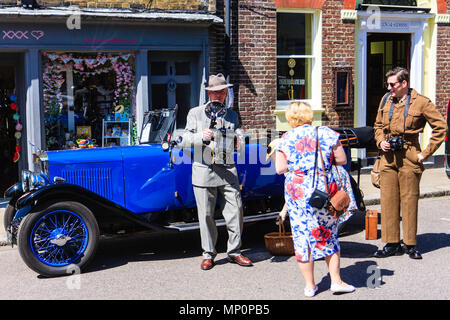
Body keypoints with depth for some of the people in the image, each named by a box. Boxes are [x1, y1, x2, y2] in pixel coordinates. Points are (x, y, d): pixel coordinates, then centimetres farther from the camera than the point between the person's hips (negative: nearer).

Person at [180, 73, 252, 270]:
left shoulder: (232, 115, 18)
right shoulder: (195, 113, 9)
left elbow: (237, 137, 20)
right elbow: (185, 140, 3)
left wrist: (238, 142, -4)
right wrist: (202, 136, -16)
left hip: (228, 171, 2)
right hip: (204, 171, -2)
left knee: (236, 210, -1)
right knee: (206, 215, 1)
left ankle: (234, 251, 11)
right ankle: (208, 254, 12)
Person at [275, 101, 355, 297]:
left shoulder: (286, 138, -2)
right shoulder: (326, 133, -1)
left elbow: (279, 168, -4)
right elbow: (341, 159, 2)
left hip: (296, 191, -1)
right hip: (324, 189, 1)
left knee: (302, 236, 7)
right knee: (328, 235, 15)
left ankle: (309, 285, 13)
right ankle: (336, 281, 17)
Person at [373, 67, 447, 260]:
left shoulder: (421, 103, -5)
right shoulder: (386, 100, 10)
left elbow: (440, 127, -3)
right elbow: (378, 126, 23)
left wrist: (426, 153, -5)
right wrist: (380, 142, 4)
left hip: (409, 156, -4)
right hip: (388, 156, 4)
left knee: (409, 200, 1)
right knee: (388, 199, 3)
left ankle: (410, 244, 13)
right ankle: (391, 244, 12)